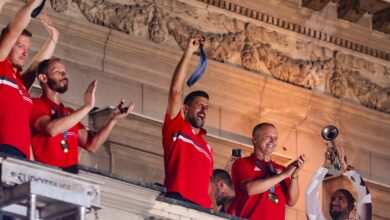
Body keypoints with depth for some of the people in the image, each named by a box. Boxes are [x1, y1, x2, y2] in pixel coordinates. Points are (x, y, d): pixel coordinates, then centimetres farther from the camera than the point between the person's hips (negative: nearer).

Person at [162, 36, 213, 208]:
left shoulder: (207, 148, 28)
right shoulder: (175, 127, 15)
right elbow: (175, 91, 6)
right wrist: (189, 53, 7)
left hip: (203, 208, 5)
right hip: (177, 202, -5)